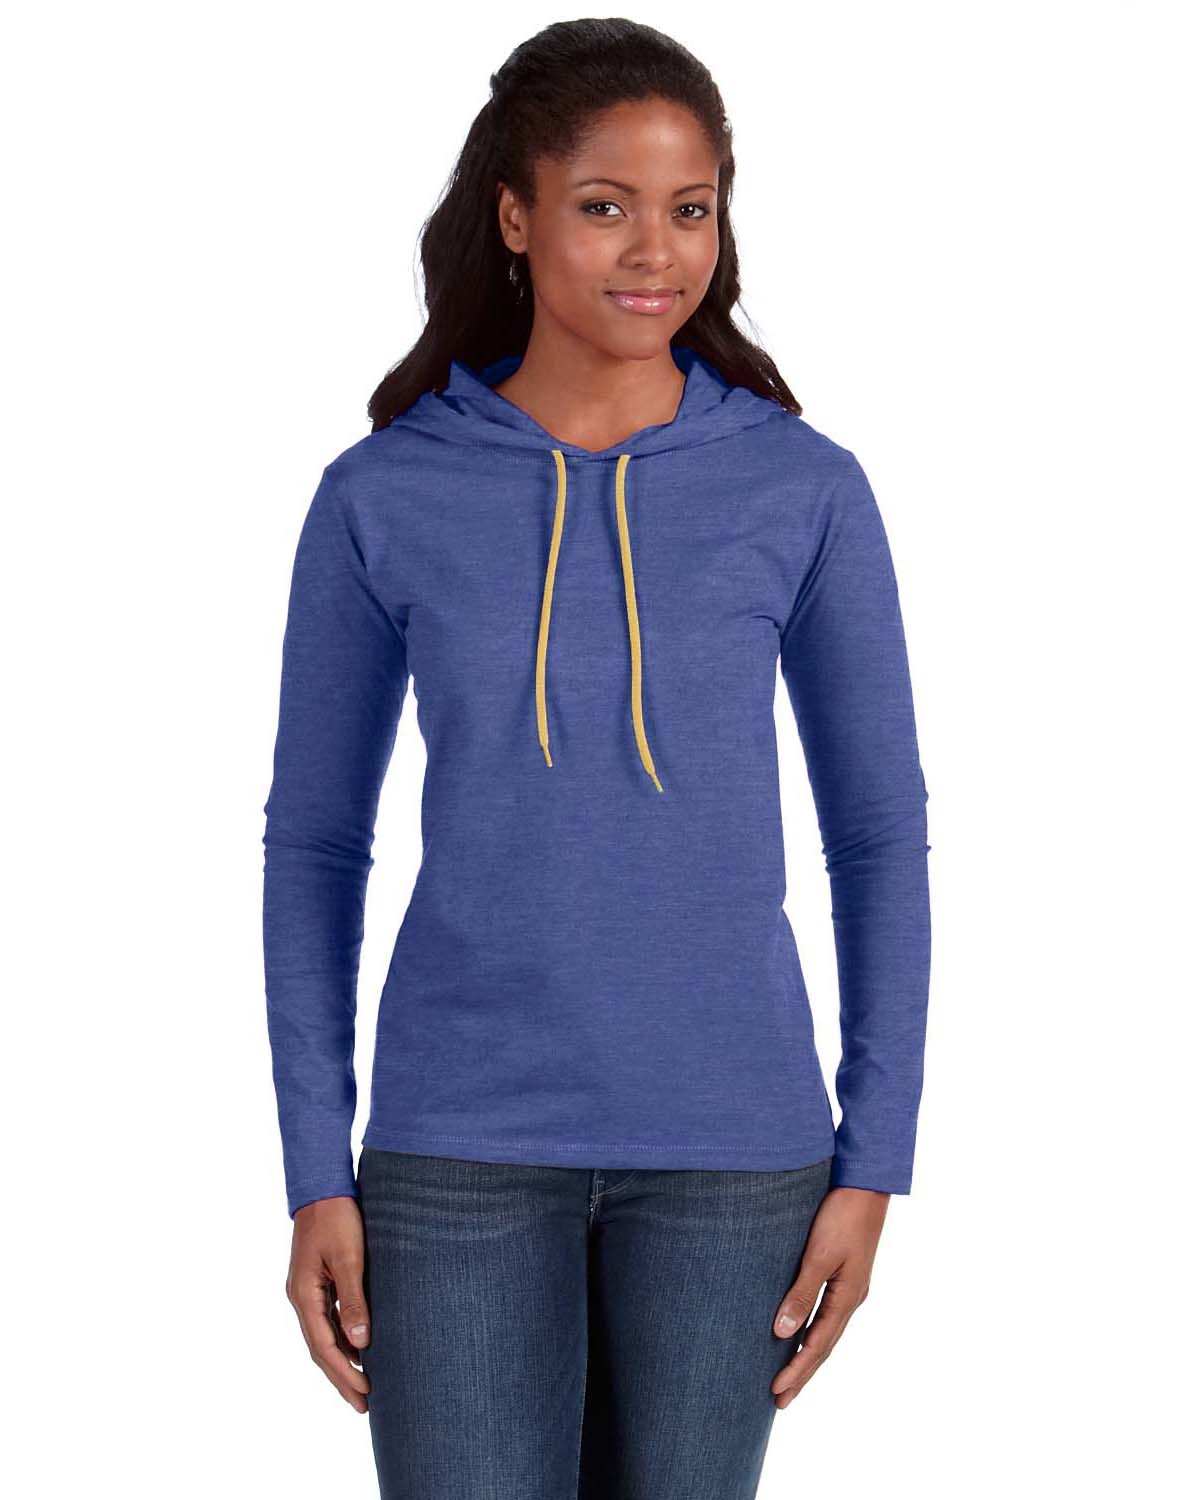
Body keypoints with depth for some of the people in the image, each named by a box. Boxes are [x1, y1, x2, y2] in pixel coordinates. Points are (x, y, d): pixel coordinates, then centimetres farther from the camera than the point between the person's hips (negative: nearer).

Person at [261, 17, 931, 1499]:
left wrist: (872, 1163, -1)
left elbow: (880, 836, 3)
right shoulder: (379, 499, -2)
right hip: (465, 1145, 0)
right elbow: (315, 842, 3)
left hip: (727, 1144, 1)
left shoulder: (806, 491, -2)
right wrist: (316, 1176, -1)